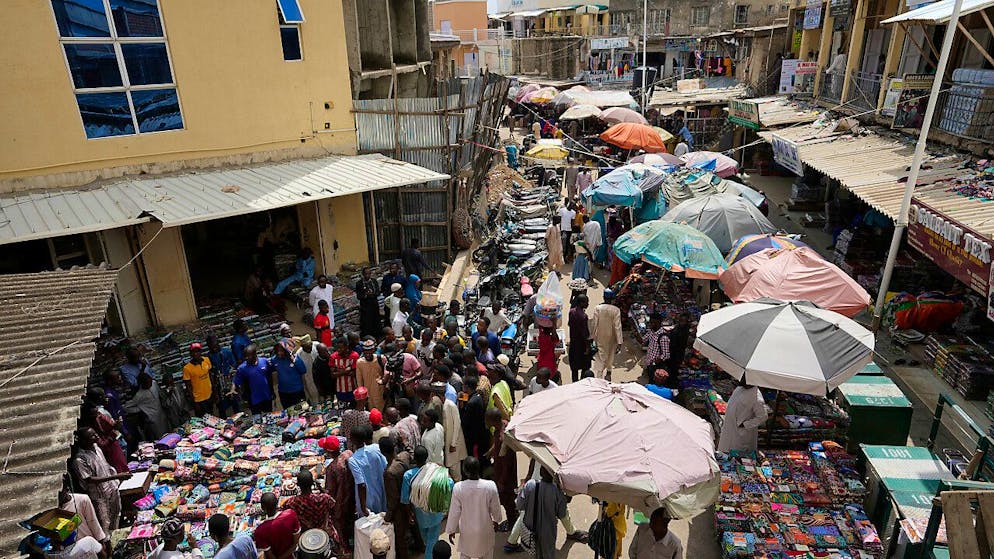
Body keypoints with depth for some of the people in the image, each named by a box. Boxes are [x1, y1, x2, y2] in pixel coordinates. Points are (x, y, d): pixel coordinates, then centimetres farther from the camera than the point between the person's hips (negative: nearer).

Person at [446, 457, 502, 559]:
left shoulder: (458, 487, -26)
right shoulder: (490, 486, -25)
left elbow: (454, 512, -14)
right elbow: (495, 508, -9)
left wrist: (451, 530, 1)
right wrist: (496, 520, 12)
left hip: (466, 531, 0)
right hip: (485, 529, 0)